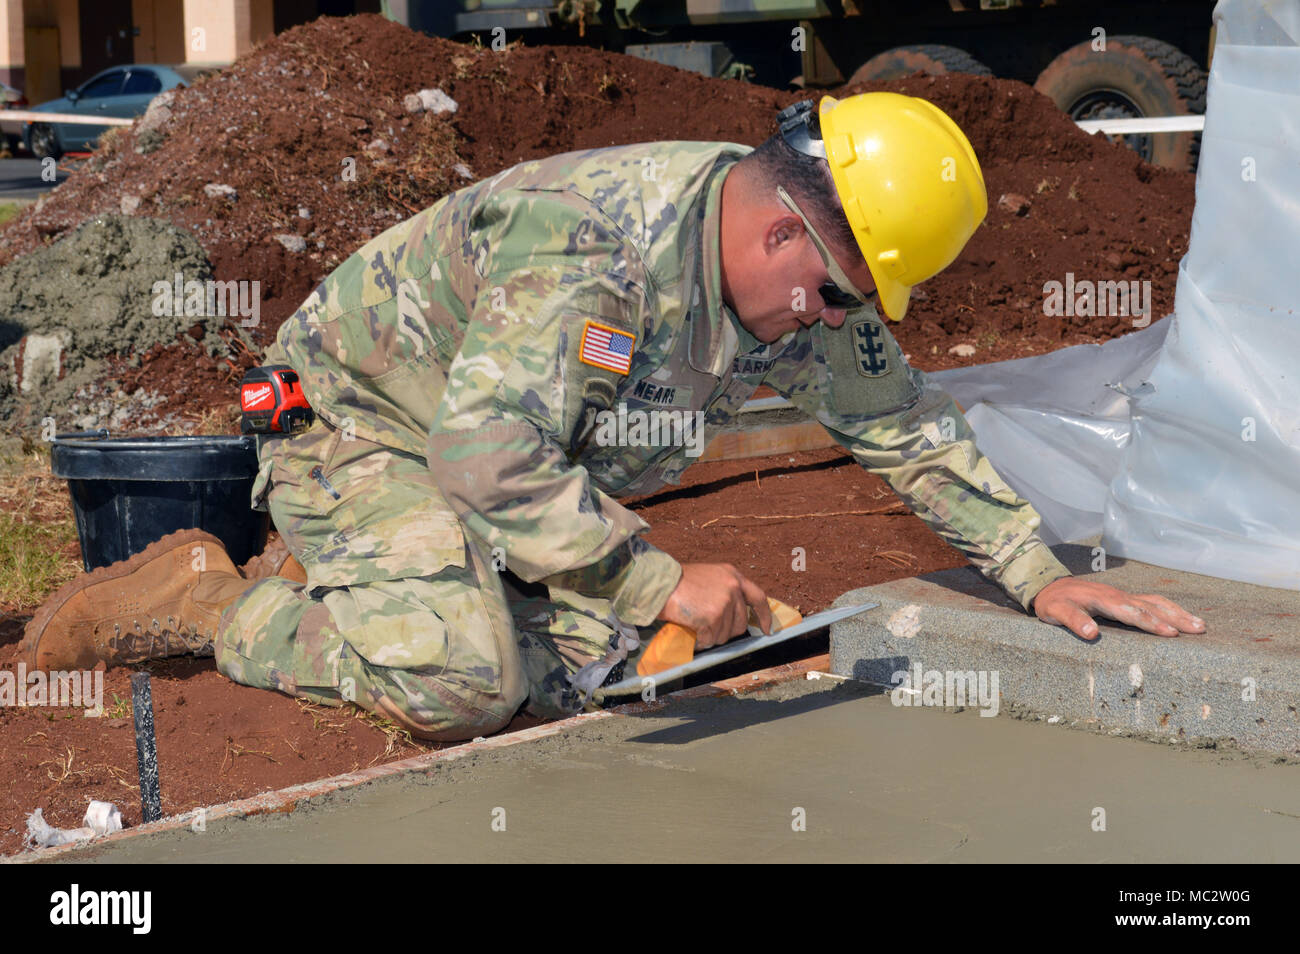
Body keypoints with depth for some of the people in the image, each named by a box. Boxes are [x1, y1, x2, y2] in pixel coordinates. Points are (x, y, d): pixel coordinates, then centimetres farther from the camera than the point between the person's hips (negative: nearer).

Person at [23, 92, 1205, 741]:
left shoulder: (802, 276, -6)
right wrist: (663, 584, -31)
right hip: (359, 414, -9)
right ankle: (202, 598, -4)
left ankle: (343, 583, 12)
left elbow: (910, 424, 5)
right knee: (459, 686, -25)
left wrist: (1040, 574, 1)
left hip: (510, 450, 9)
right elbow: (490, 456, -36)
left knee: (598, 661, -7)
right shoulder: (588, 241, -34)